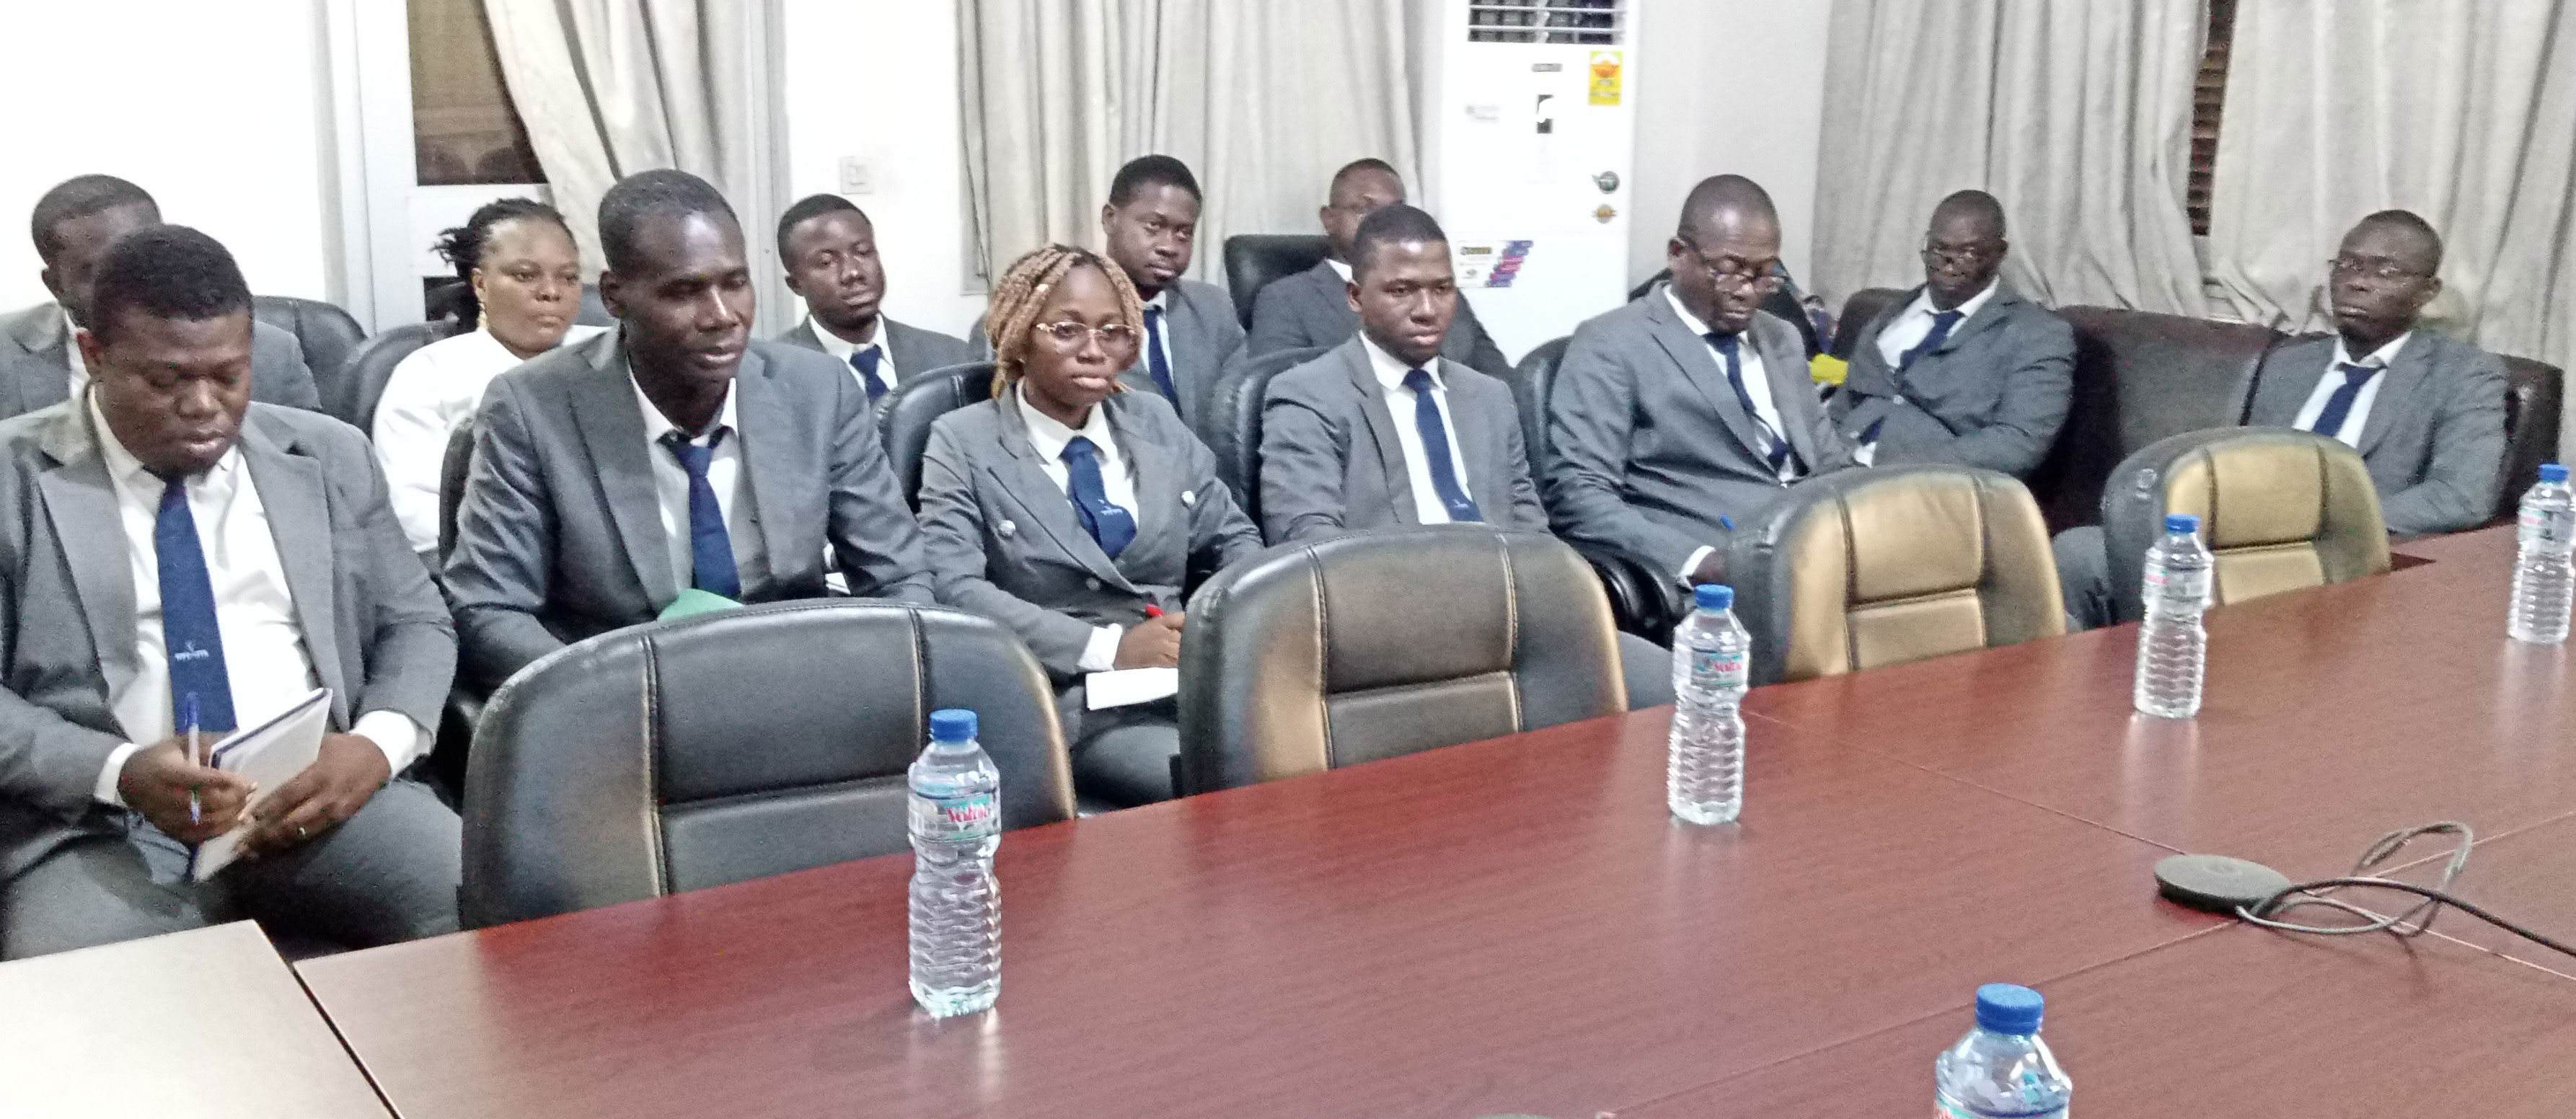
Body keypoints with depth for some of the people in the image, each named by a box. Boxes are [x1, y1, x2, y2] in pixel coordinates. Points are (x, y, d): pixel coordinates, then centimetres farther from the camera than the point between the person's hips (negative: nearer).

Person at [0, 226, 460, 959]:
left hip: (322, 793, 2)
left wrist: (378, 743, -8)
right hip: (102, 825, -2)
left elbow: (415, 623, 15)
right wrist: (120, 772, -18)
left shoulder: (329, 456, 13)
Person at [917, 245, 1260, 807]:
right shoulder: (964, 442, 2)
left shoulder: (1156, 420, 16)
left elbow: (1233, 539, 20)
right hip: (1067, 694, -5)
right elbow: (955, 588, -9)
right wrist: (1107, 646, -19)